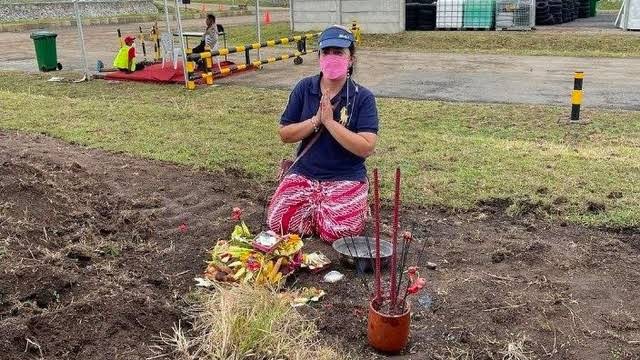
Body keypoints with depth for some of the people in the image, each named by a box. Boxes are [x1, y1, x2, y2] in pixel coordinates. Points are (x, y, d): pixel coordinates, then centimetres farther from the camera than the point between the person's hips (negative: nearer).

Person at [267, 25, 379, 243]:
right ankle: (316, 208, 17)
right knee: (278, 222, -13)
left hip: (346, 177, -3)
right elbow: (284, 134, 0)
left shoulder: (363, 98, -9)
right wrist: (316, 120, -16)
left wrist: (329, 121, -22)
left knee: (337, 232, -21)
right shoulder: (304, 89, 0)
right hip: (304, 174, 3)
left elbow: (366, 148, -19)